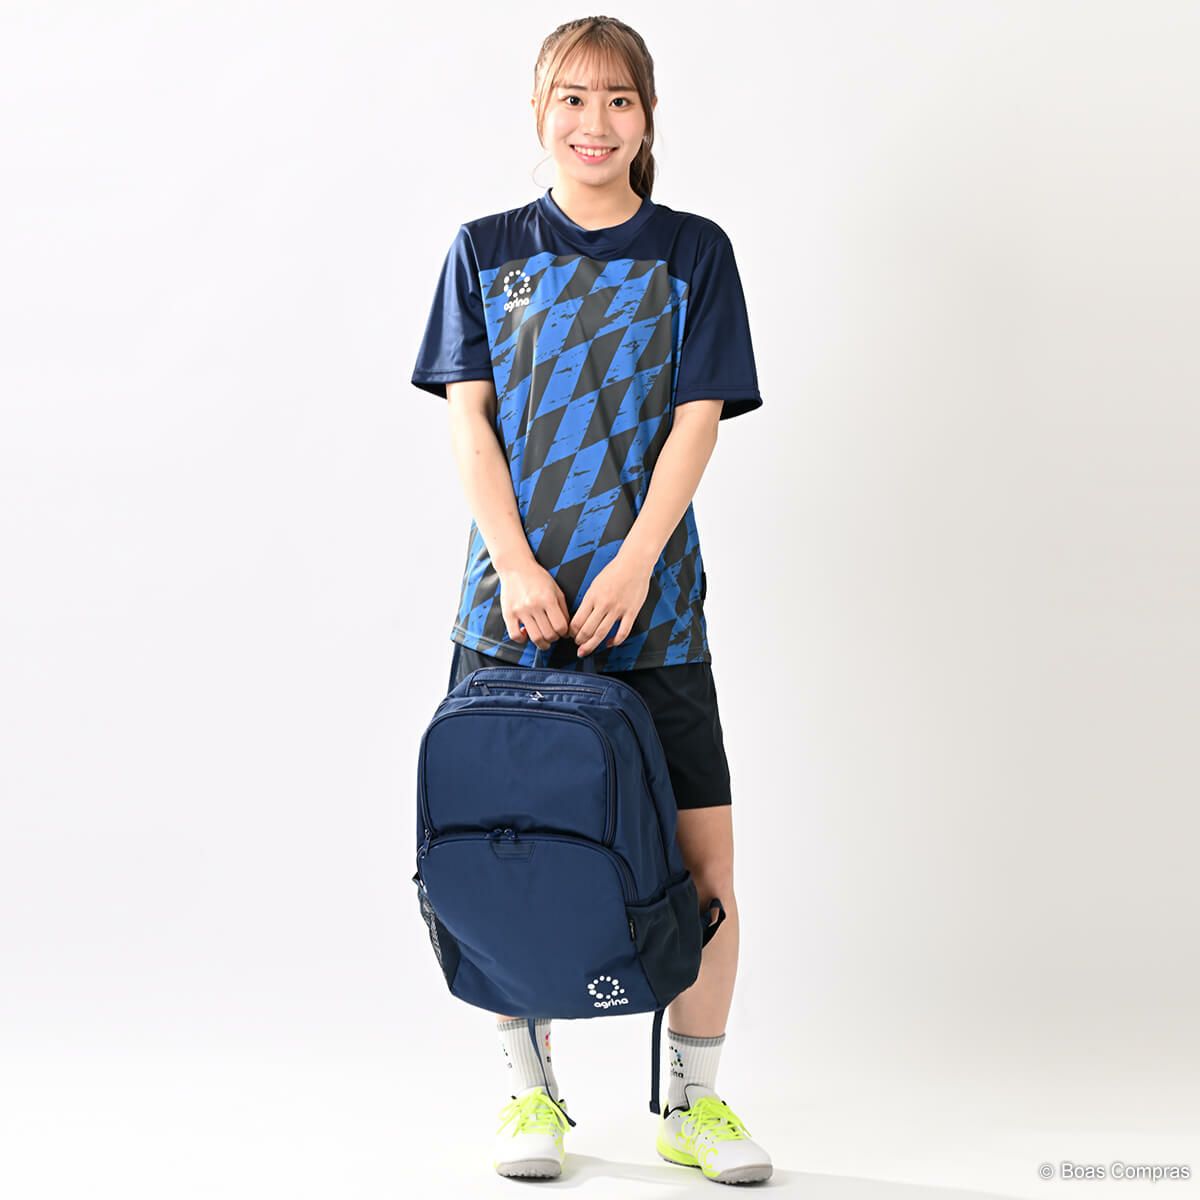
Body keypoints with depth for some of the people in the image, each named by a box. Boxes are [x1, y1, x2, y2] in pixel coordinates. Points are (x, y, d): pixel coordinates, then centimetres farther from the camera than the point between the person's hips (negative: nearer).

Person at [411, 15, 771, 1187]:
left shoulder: (691, 252, 7)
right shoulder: (487, 250, 9)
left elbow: (696, 422, -1)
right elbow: (467, 419, 3)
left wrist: (631, 566, -13)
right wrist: (518, 568, -10)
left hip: (651, 605, 0)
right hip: (511, 603, 1)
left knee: (703, 849, -2)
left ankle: (692, 1100, 14)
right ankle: (529, 1089, 19)